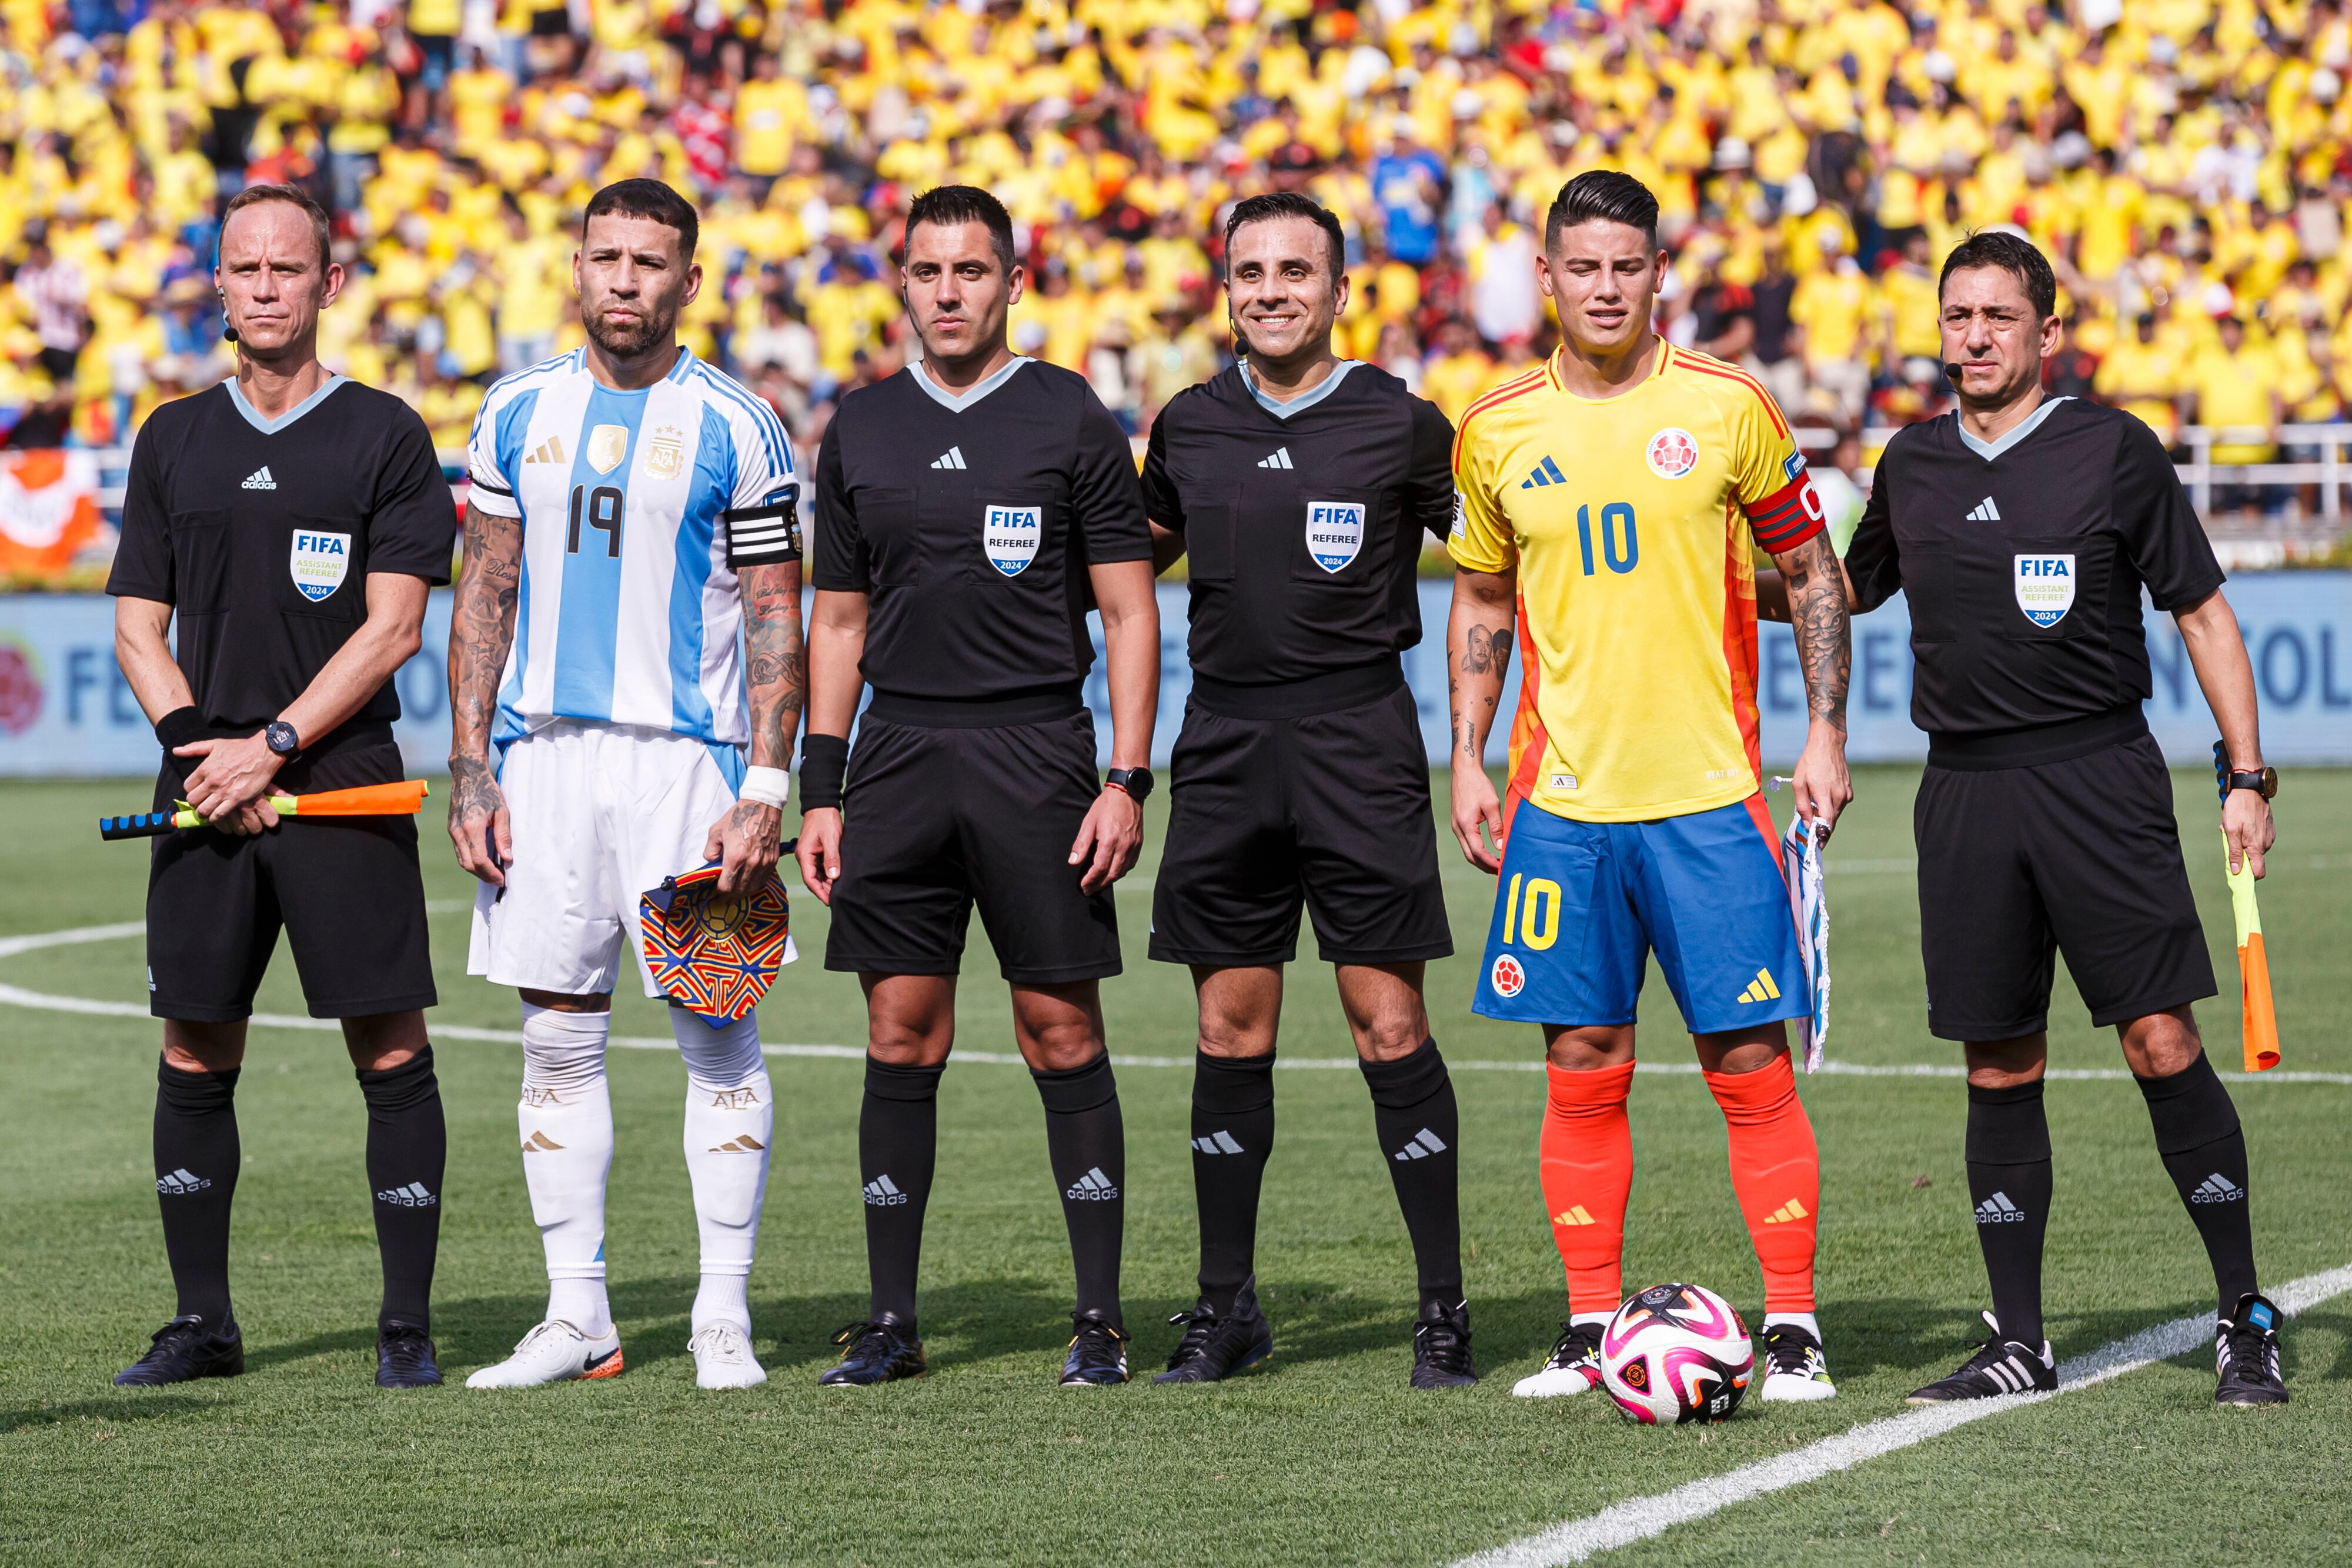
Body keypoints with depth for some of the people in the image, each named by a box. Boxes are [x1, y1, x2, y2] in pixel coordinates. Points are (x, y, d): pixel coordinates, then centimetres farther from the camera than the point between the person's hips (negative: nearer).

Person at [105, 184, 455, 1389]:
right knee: (194, 1052, 4)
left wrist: (273, 746, -12)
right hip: (204, 790, 4)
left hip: (342, 787, -3)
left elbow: (392, 627, -4)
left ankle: (407, 1324, 0)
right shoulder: (174, 438, 14)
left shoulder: (384, 434, 2)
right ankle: (202, 1321, 13)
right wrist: (195, 740, -5)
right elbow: (137, 625, 12)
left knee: (390, 1050, -6)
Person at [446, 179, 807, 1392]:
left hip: (686, 757, -3)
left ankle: (724, 1316, 2)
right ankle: (575, 1316, 10)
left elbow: (777, 618, -1)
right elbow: (485, 596, 13)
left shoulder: (733, 428, -1)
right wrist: (469, 768, 4)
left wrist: (765, 788, -10)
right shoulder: (519, 415, 10)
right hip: (543, 755, 3)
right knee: (559, 1036, 5)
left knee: (716, 1033, -3)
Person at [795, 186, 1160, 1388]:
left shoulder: (1070, 422, 1)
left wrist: (1128, 782, -8)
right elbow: (839, 621, 16)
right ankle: (891, 1321, 8)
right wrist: (818, 790, 8)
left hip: (1033, 748, -3)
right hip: (899, 753, 3)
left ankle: (1099, 1319, 3)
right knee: (902, 1036, 3)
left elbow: (1130, 613, 1)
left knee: (1061, 1029, -3)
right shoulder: (861, 431, 11)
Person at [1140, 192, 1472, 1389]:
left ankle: (1444, 1306, 0)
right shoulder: (1188, 427, 9)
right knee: (1231, 1029, 5)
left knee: (1389, 1023, -6)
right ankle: (1226, 1304, 13)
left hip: (1357, 737, -3)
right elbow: (1135, 561, 24)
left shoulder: (1400, 426, -1)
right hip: (1226, 740, 3)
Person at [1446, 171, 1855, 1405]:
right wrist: (1469, 759, 9)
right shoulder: (1498, 430, 6)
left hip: (1710, 793, -2)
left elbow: (1813, 572, 7)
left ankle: (1792, 1329, 2)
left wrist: (1826, 733, 0)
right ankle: (1590, 1331, 11)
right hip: (1562, 799, 2)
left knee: (1752, 1060, -4)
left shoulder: (1727, 408, -1)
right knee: (1583, 1066, 3)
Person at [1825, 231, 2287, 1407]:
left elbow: (2203, 611, 2)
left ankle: (2245, 1319, 0)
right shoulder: (1912, 463, 11)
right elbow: (1851, 589, 29)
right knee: (1998, 1070, 5)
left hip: (2098, 774, -4)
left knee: (2163, 1044, -9)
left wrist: (2247, 776, -4)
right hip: (1965, 788, 4)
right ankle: (2018, 1343, 12)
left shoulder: (2115, 450, -1)